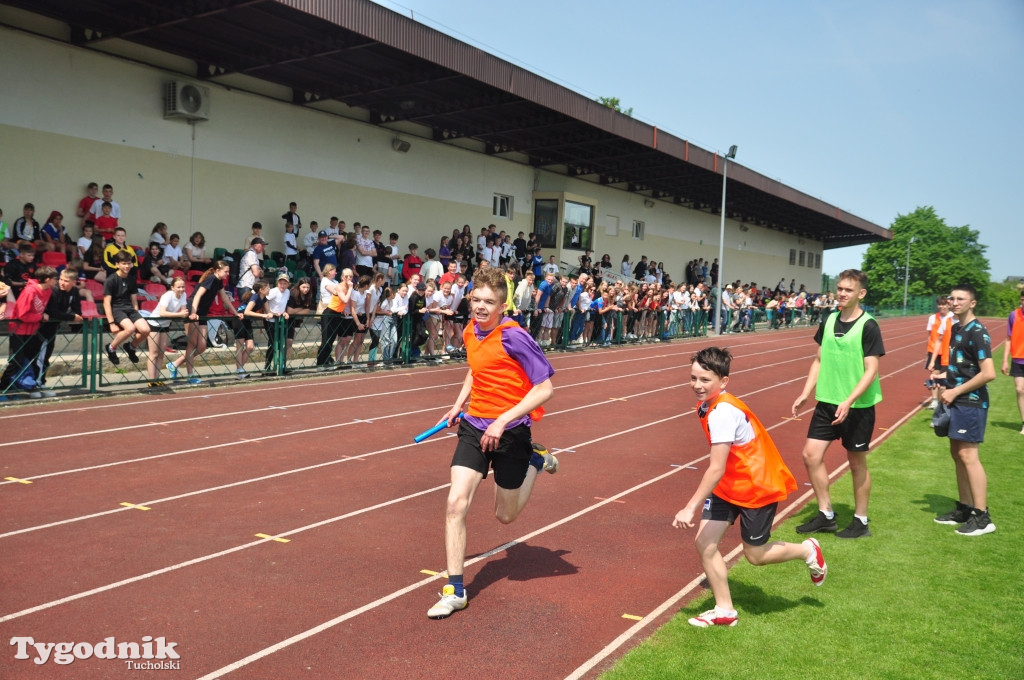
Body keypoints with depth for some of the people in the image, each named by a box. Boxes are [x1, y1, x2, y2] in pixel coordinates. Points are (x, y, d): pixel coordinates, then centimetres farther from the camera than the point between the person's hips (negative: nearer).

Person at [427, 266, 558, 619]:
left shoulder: (514, 337, -20)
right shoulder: (470, 332, 1)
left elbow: (544, 389, -20)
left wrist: (502, 422, -24)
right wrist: (459, 404, 12)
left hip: (510, 431, -5)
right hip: (474, 426, 5)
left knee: (505, 515, 11)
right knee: (456, 501, -10)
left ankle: (535, 460, 37)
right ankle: (455, 590, 0)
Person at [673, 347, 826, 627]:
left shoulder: (722, 412, -31)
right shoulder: (707, 406, -3)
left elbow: (716, 469, -32)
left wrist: (690, 509, -30)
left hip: (757, 488, -8)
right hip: (729, 486, 8)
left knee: (755, 555, 8)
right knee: (704, 542, 0)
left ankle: (807, 551, 35)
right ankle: (724, 610, 15)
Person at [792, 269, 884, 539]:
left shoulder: (868, 326, -13)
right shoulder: (828, 321, 5)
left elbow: (871, 370, -16)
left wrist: (848, 401, -26)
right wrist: (805, 394, 6)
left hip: (857, 406, -6)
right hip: (826, 402, 6)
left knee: (857, 462, 7)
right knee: (811, 455, 3)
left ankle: (860, 521, 23)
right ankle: (825, 514, 19)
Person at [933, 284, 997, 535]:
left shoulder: (977, 332, -15)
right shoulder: (955, 329, 12)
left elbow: (988, 373, -21)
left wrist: (956, 392, -16)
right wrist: (946, 383, 8)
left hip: (970, 402, -9)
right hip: (957, 401, 9)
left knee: (967, 454, -9)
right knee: (957, 453, 13)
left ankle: (982, 517, -3)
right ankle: (964, 508, 24)